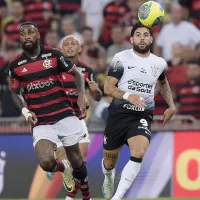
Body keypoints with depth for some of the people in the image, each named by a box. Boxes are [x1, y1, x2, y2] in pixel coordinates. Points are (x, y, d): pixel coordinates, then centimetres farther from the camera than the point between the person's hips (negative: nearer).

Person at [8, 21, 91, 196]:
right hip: (41, 122, 0)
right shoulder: (15, 65, 1)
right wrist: (25, 111, -2)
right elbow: (16, 93, 16)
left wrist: (82, 93, -8)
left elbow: (76, 73, 9)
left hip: (64, 116, 0)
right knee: (46, 162, -21)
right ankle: (63, 168, 15)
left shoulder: (54, 55, -3)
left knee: (76, 160, 9)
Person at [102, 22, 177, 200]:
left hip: (143, 116, 1)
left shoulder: (160, 63, 7)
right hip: (119, 113, -1)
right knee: (109, 161, 11)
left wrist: (171, 105, 18)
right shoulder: (121, 58, -7)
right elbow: (108, 87, -12)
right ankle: (109, 178, 50)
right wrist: (127, 96, -29)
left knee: (139, 152, -28)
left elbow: (163, 83, 29)